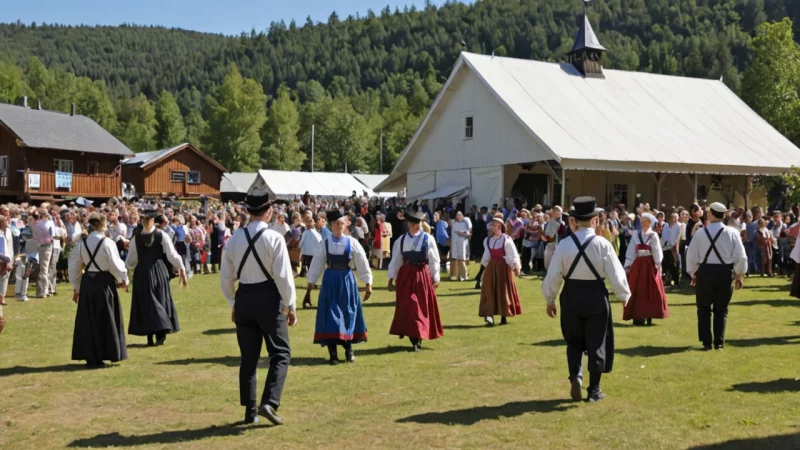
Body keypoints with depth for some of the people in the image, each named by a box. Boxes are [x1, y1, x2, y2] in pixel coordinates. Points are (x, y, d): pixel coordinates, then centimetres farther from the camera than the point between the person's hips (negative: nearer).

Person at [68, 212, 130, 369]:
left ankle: (90, 357, 15)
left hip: (87, 283, 4)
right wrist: (123, 279, 8)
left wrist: (76, 287, 18)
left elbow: (75, 266, 8)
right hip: (104, 283, -4)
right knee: (105, 320, 6)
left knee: (88, 320, 11)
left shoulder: (82, 243, 2)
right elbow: (115, 264, -10)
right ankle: (100, 357, 9)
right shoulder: (107, 243, -13)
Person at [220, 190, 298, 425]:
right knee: (280, 353, 4)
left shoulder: (235, 238, 4)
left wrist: (233, 304, 20)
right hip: (268, 299, -5)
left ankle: (250, 410, 18)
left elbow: (226, 276, 9)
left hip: (243, 299, 5)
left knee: (248, 357, 13)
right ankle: (269, 403, -11)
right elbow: (283, 276, -12)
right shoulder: (274, 238, -11)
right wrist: (290, 306, -3)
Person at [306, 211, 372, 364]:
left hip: (346, 280, 0)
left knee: (348, 314, 5)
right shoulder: (325, 243, 1)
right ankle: (333, 353, 4)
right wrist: (311, 281, 2)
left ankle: (348, 349, 21)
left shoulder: (352, 242, -3)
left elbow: (362, 263, -2)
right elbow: (317, 263, 4)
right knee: (330, 315, -2)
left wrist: (368, 283, -4)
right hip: (330, 280, 1)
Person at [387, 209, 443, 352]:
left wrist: (435, 278, -1)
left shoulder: (427, 239, -4)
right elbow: (395, 260, 7)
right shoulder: (401, 240, 4)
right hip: (405, 276, 3)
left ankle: (418, 340, 10)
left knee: (421, 308, 2)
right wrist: (391, 278, 5)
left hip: (422, 276, -3)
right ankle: (414, 340, 14)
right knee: (406, 308, 3)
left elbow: (434, 260, -1)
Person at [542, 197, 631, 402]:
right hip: (596, 296, -1)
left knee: (574, 341, 18)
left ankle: (575, 376, -4)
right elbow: (615, 273, -7)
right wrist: (624, 295, 10)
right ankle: (594, 389, 17)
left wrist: (550, 300, 9)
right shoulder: (602, 244, -10)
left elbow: (553, 275, -4)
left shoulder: (565, 244, -6)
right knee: (596, 343, 11)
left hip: (571, 295, 1)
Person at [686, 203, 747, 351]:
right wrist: (740, 275, 9)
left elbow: (691, 256, -1)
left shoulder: (700, 233, -5)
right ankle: (719, 342, 11)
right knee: (721, 309, 12)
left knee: (704, 308, 11)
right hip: (725, 273, 1)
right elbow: (741, 257, -3)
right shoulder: (732, 233, -3)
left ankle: (706, 342, 8)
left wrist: (693, 273, 13)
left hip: (705, 272, -1)